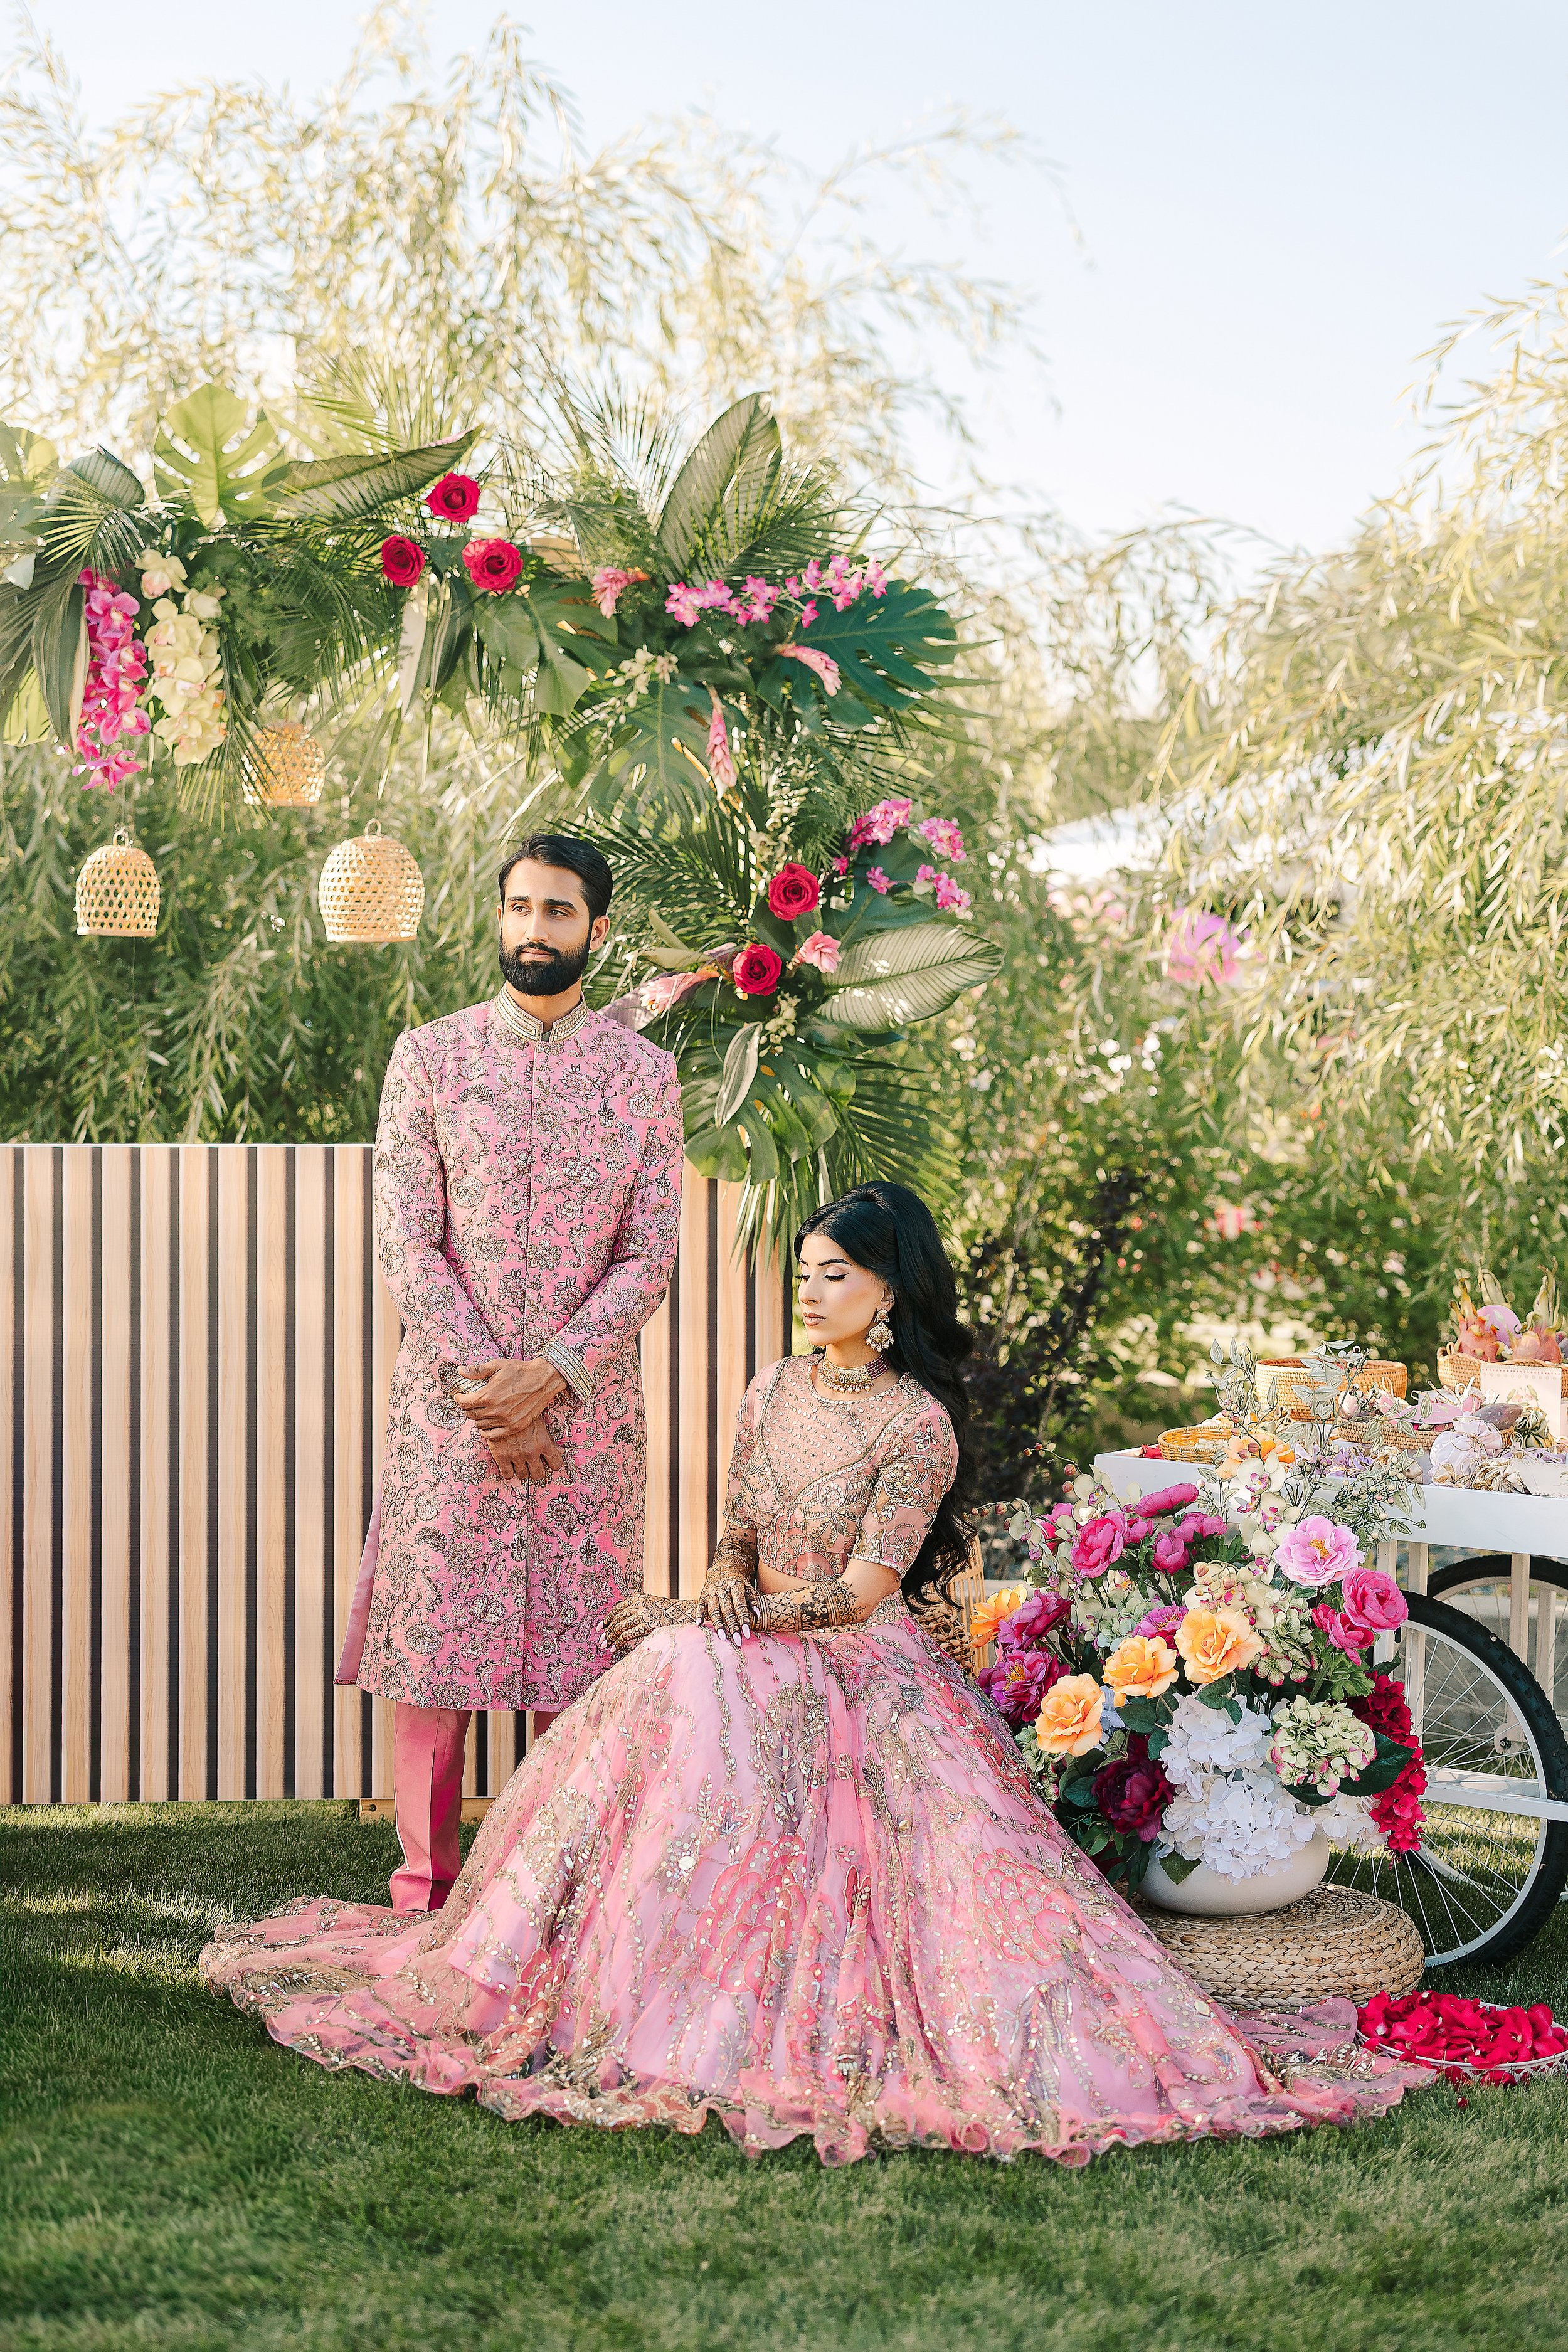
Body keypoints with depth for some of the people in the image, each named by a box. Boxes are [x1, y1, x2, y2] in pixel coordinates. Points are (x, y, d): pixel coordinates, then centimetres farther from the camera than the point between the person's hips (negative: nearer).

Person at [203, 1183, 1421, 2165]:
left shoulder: (917, 1427, -9)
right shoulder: (774, 1392, 11)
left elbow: (861, 1594, -13)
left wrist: (694, 1620, -13)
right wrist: (723, 1588, -10)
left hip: (856, 1674, -6)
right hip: (749, 1647, 6)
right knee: (667, 1699, -23)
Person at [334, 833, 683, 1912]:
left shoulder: (645, 1072, 5)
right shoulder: (430, 1056, 3)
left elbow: (651, 1256, 1)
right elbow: (406, 1244, -2)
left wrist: (550, 1377, -12)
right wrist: (482, 1381, -12)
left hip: (588, 1401, 1)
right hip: (448, 1397, -1)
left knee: (578, 1643, 4)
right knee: (432, 1626, 0)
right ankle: (428, 1885, 10)